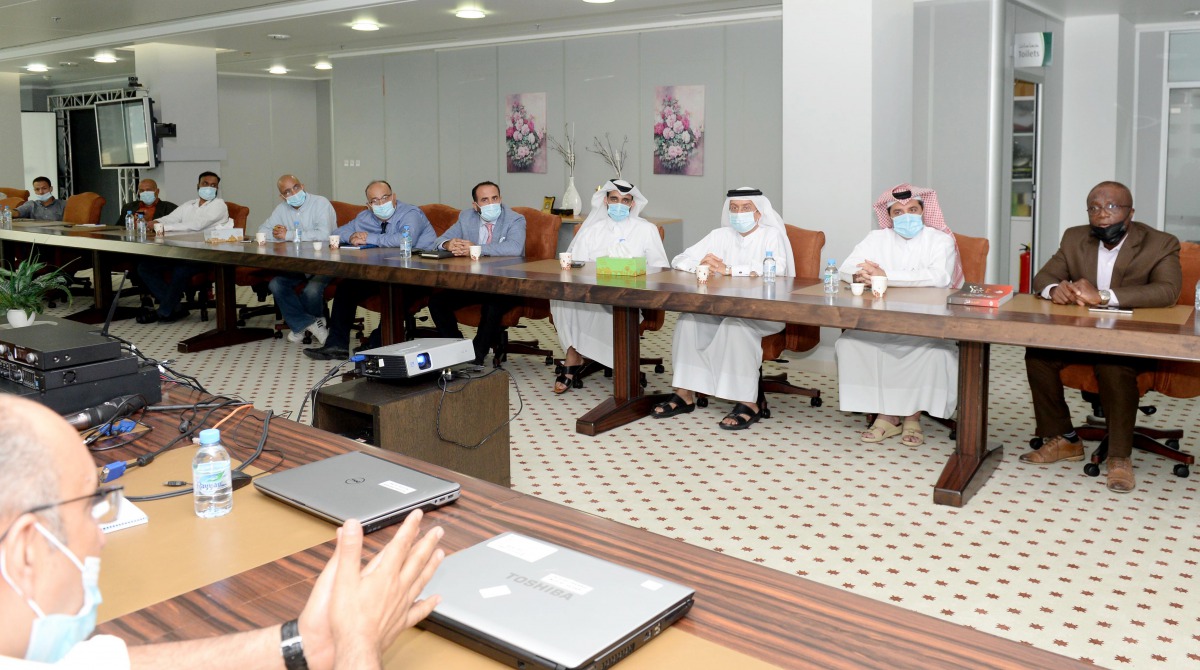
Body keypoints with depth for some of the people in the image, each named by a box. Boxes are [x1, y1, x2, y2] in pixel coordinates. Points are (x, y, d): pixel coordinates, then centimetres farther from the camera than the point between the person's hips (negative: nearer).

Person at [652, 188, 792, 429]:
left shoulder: (772, 235, 0)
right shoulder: (720, 236, 14)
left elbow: (776, 269, -21)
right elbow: (679, 261, 12)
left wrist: (728, 270, -23)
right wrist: (700, 265, -12)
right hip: (724, 308, 5)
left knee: (736, 321, -35)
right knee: (689, 316, -21)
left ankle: (748, 402, -29)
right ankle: (685, 393, -15)